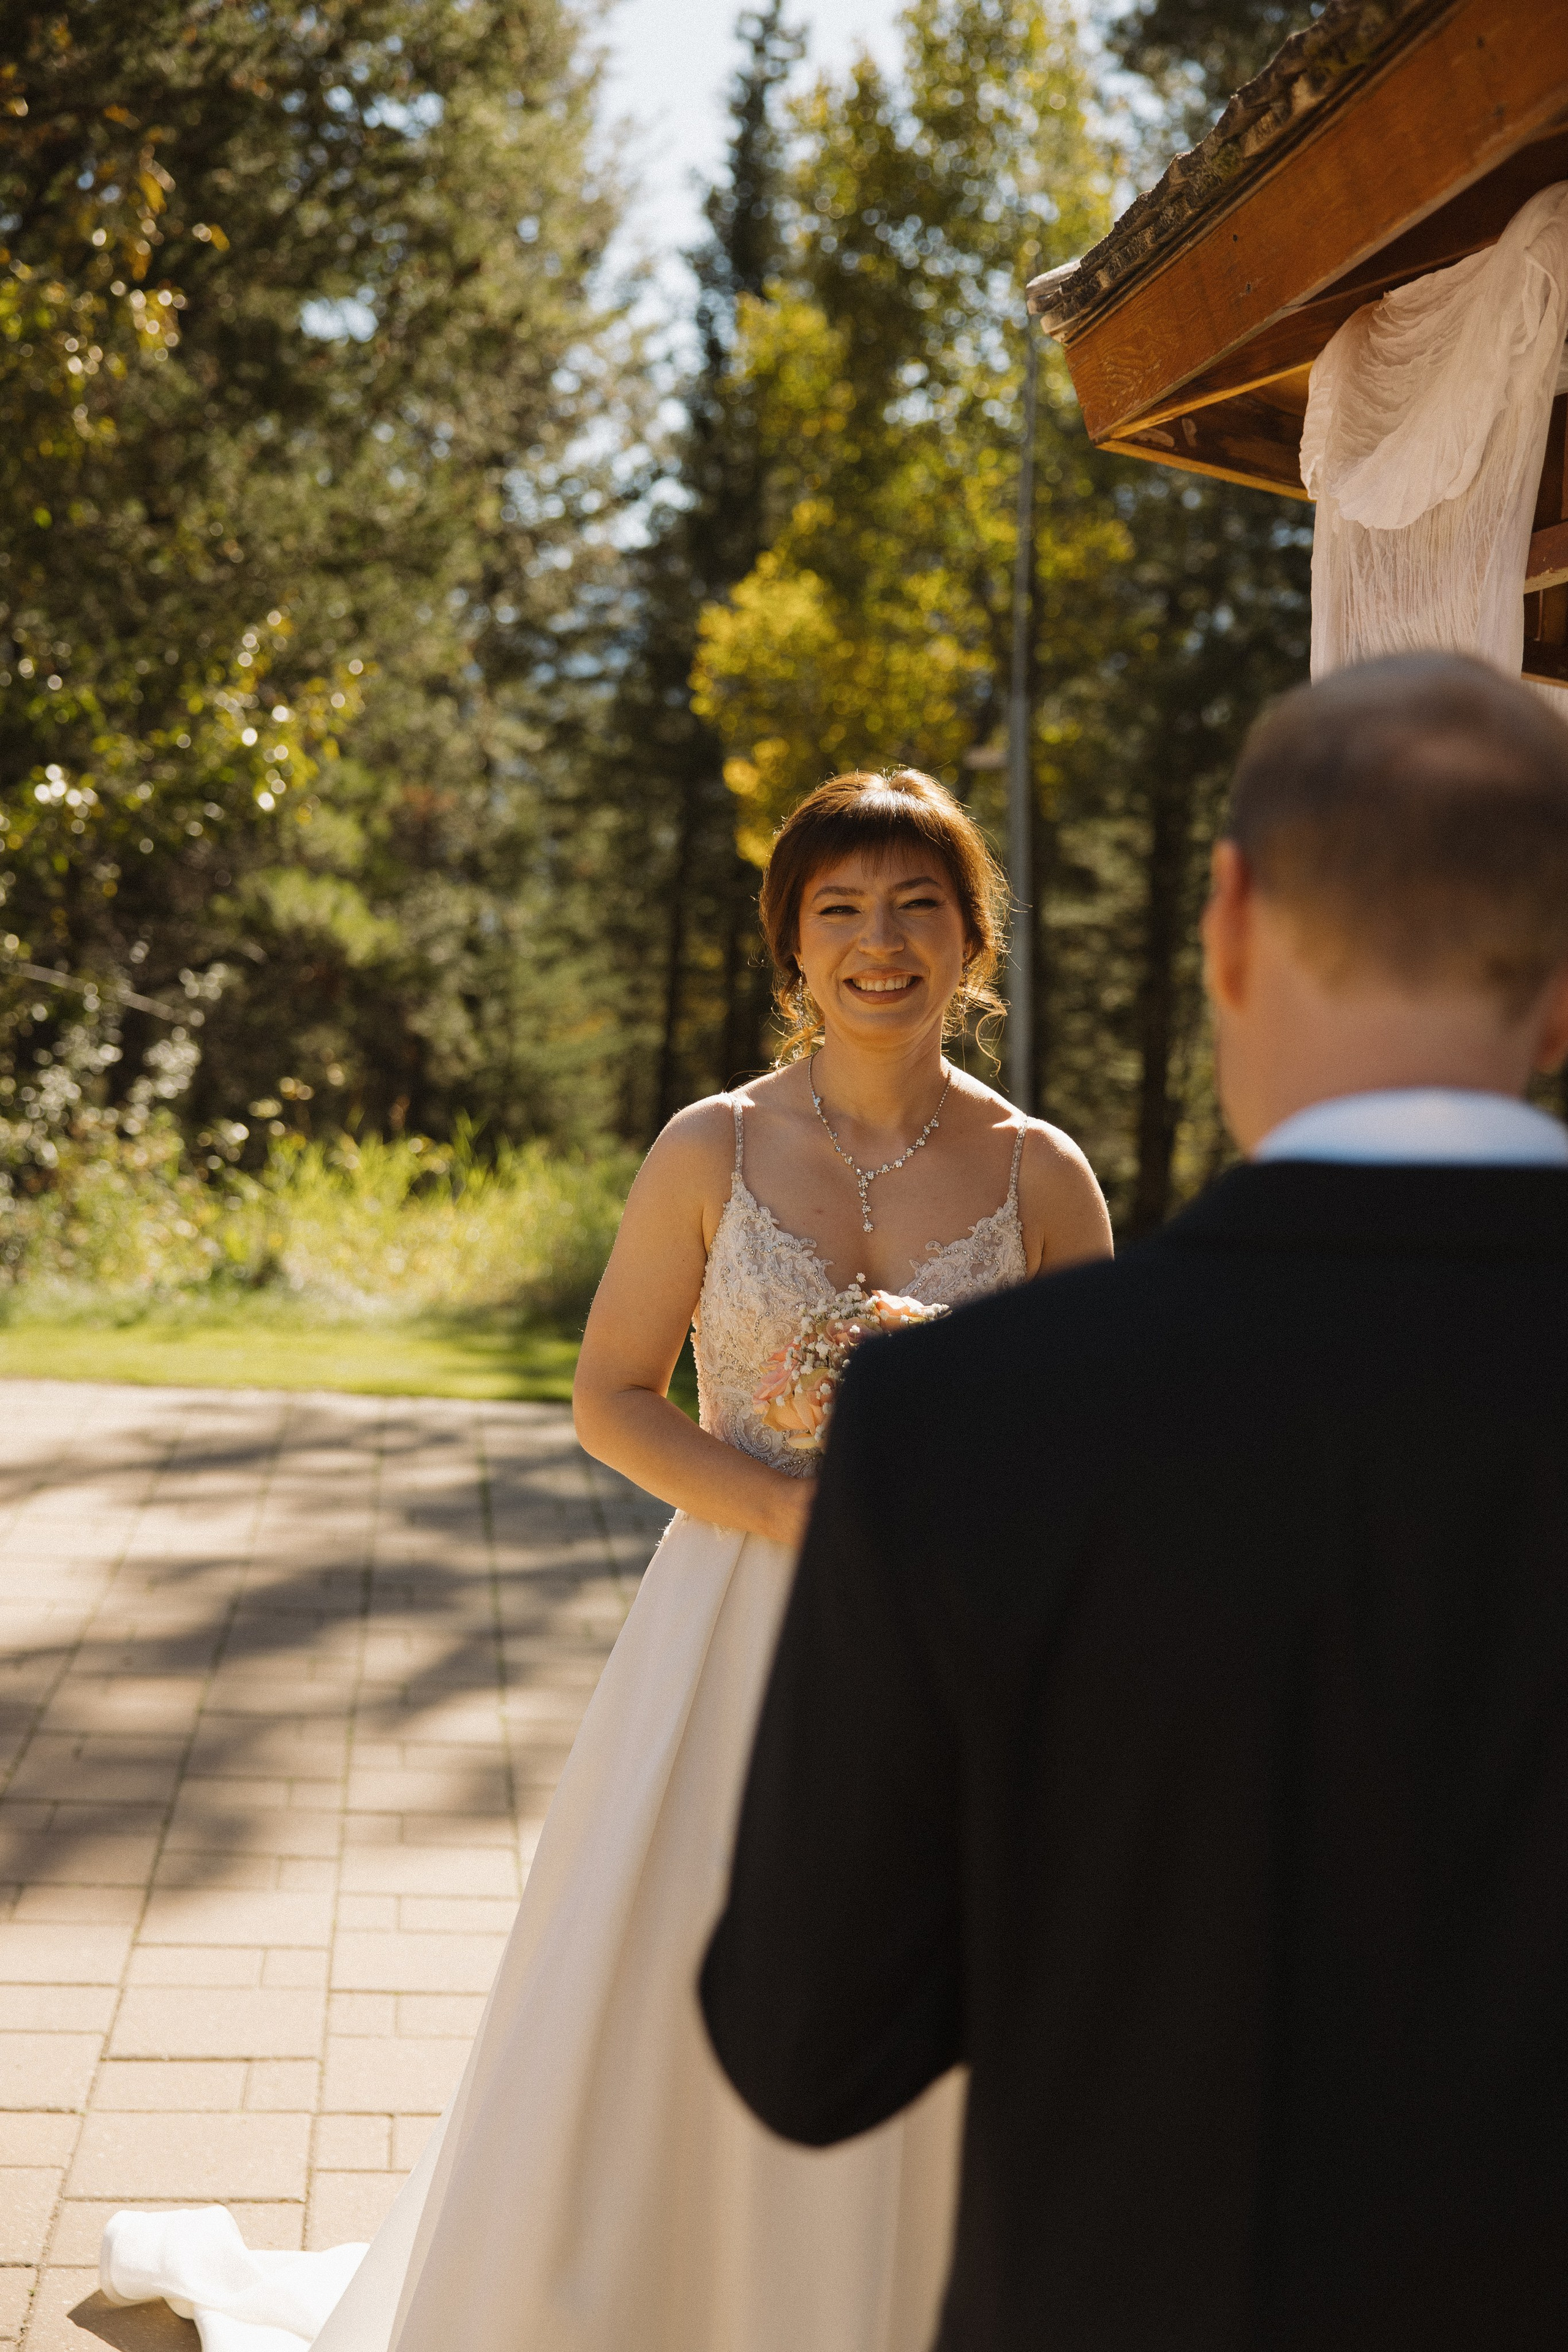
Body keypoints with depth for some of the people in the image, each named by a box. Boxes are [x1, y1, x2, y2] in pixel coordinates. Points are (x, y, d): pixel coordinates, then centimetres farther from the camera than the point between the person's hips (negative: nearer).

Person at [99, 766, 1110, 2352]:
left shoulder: (1041, 1175, -1)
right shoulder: (713, 1149, -3)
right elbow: (611, 1399, 1)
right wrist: (793, 1509, -13)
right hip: (740, 1640, -1)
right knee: (665, 2053, 5)